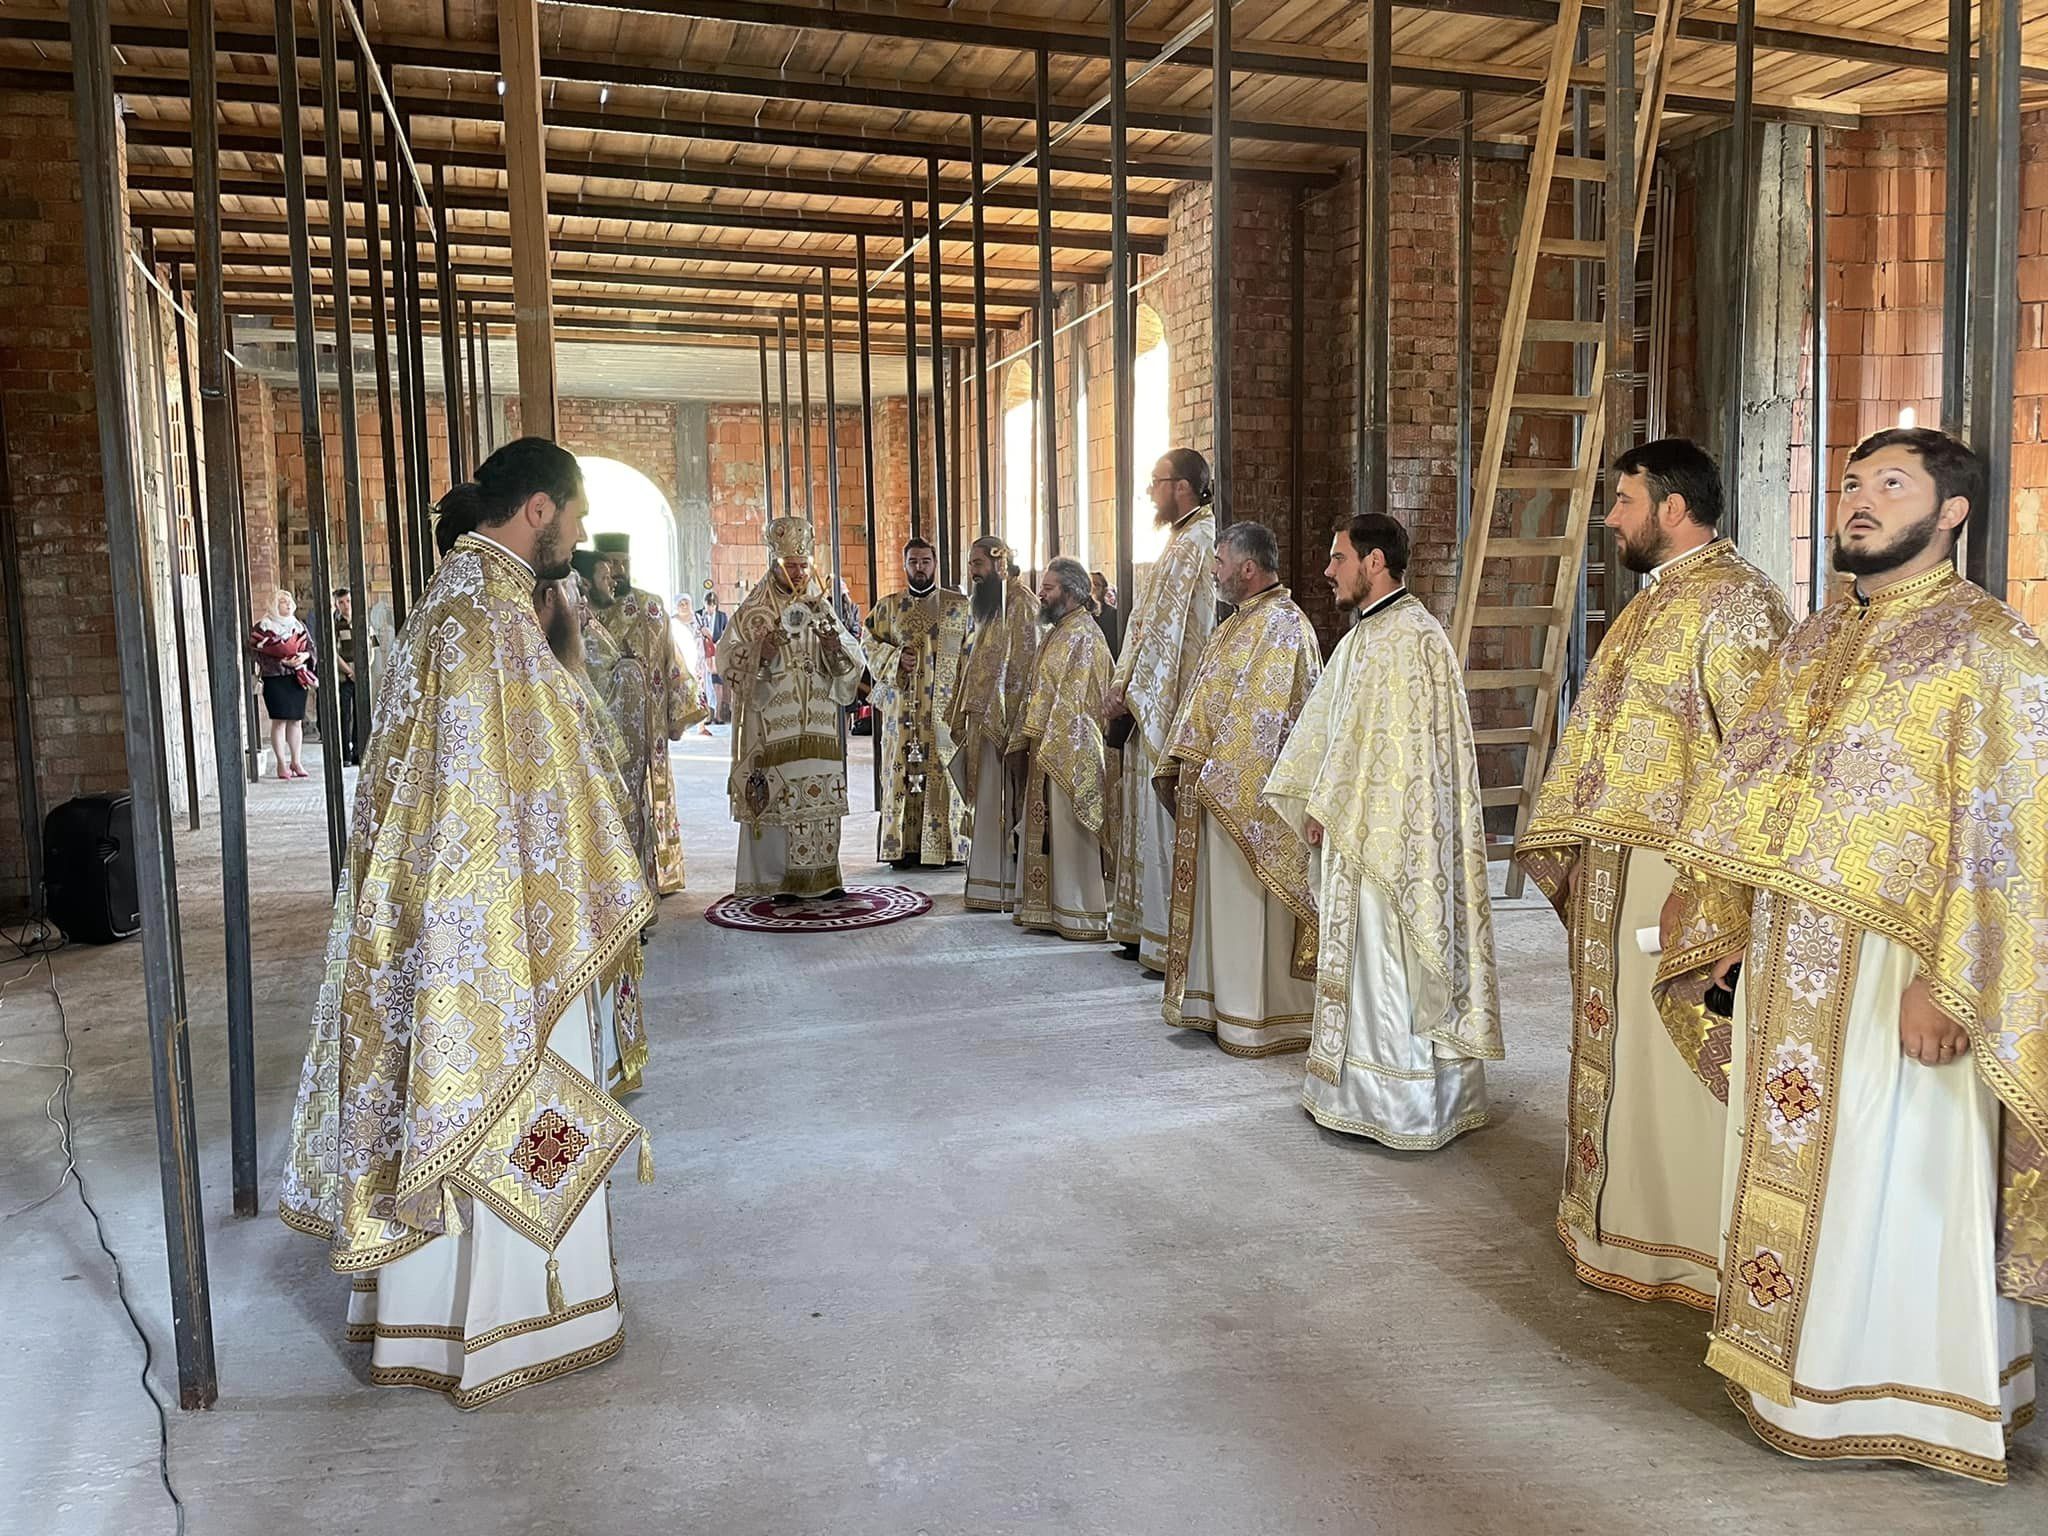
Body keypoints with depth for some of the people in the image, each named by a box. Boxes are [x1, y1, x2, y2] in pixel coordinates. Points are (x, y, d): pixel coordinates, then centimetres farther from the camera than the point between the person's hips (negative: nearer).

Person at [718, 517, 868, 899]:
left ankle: (823, 875, 10)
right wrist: (759, 652, -20)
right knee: (776, 796, -6)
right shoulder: (752, 611, 3)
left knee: (820, 794, 2)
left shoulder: (822, 608, 13)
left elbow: (855, 658, 12)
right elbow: (727, 658, -2)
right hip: (771, 722, -3)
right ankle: (778, 879, 1)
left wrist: (836, 647, -9)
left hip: (818, 724, 4)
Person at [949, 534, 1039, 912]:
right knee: (986, 803, 10)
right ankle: (988, 887, 15)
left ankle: (1006, 889, -1)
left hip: (1004, 721, -9)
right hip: (982, 721, 9)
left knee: (1001, 804, -6)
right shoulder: (987, 605, 19)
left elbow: (1023, 667, -16)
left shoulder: (1019, 603, -10)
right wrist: (967, 720, 16)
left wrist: (1011, 722, -21)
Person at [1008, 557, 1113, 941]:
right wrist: (1022, 745, 15)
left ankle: (1080, 915, 3)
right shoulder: (1056, 633, 17)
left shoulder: (1083, 635, -13)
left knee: (1068, 833, -4)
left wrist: (1045, 748, -19)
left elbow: (1073, 702, -18)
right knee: (1044, 832, 12)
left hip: (1070, 751, -10)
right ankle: (1046, 909, 19)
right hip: (1047, 751, 10)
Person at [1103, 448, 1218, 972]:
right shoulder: (1185, 540, 18)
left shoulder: (1192, 543, -14)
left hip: (1172, 703, -10)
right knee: (1152, 813, 13)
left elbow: (1164, 628, -17)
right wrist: (1126, 686, 16)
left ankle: (1173, 942, 1)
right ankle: (1147, 928, 21)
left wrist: (1129, 691, -12)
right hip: (1156, 703, 10)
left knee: (1166, 817, -6)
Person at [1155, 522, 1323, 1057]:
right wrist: (1181, 765, 14)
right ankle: (1222, 1002, 24)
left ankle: (1259, 1016, 8)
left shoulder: (1282, 626, -15)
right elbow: (1205, 704, 19)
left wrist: (1218, 774, -21)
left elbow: (1264, 716, -22)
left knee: (1248, 907, -2)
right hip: (1215, 787, 10)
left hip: (1248, 791, -10)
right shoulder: (1239, 624, 17)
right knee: (1220, 900, 14)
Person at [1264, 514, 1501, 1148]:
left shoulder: (1407, 637, -16)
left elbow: (1373, 739, -20)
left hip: (1391, 830, -10)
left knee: (1388, 962, -3)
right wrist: (1314, 803, 13)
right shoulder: (1366, 635, 15)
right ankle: (1366, 1087, 25)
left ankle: (1404, 1106, 8)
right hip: (1358, 830, 10)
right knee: (1363, 959, 15)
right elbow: (1327, 725, 18)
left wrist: (1326, 807, -15)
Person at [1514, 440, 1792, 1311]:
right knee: (1620, 1046, 17)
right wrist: (1566, 836, 17)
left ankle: (1694, 1244, 16)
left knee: (1677, 1061, 1)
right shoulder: (1651, 603, 16)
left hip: (1678, 871, -10)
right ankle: (1629, 1223, 31)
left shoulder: (1735, 603, -14)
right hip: (1615, 867, 10)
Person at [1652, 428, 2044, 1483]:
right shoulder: (1811, 643, 12)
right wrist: (1718, 928, 8)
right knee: (1789, 1164, 16)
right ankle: (1795, 1357, 33)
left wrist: (1946, 981, -21)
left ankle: (1900, 1390, 23)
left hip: (1893, 965, -7)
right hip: (1790, 960, 7)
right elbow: (1743, 795, 13)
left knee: (1891, 1186, 5)